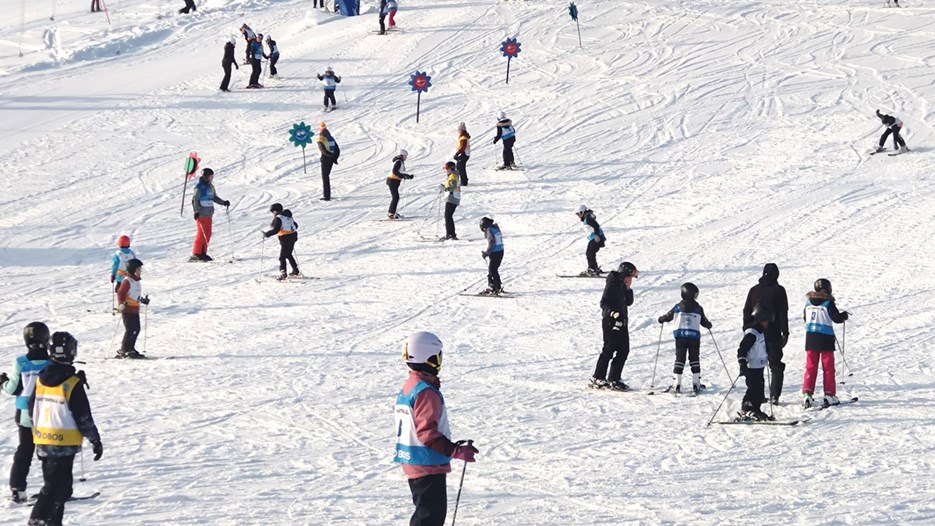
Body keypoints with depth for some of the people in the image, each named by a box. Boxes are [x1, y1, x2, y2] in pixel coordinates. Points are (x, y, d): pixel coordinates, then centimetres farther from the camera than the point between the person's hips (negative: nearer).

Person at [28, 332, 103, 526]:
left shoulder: (40, 379, 4)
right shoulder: (73, 384, -16)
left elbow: (32, 410, 13)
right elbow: (83, 417, -13)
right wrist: (95, 440, -3)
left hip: (42, 442, 7)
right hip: (64, 443, -7)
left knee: (57, 485, 17)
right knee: (56, 487, -5)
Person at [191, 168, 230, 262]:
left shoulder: (210, 186, 14)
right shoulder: (199, 187, -11)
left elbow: (214, 197, 21)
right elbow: (195, 200, -13)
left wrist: (223, 202, 9)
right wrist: (197, 211, -20)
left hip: (209, 214, 8)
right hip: (201, 214, -8)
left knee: (208, 233, 7)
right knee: (201, 233, -9)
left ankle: (203, 253, 13)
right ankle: (196, 254, -5)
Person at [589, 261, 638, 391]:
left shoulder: (622, 286, 14)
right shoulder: (612, 284, -11)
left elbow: (629, 302, 13)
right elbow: (604, 303, -16)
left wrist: (628, 289, 1)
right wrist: (613, 313, -30)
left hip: (621, 322, 9)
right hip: (611, 322, -9)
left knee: (624, 350, 7)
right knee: (609, 350, -8)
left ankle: (614, 379, 13)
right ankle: (597, 379, -3)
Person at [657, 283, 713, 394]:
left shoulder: (678, 307, -1)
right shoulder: (698, 308, -1)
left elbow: (668, 316, 9)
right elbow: (704, 321, 8)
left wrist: (661, 319, 31)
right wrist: (708, 325, 31)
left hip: (680, 336, 0)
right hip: (694, 337, 0)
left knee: (679, 360, 4)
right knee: (695, 360, 9)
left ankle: (676, 385, -2)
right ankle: (696, 384, 6)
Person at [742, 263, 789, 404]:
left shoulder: (754, 290, 6)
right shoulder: (778, 290, -4)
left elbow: (746, 312, 8)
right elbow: (783, 313, -6)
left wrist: (747, 330, 15)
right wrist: (785, 333, -1)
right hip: (773, 333, -3)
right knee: (776, 365, 4)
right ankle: (774, 396, -6)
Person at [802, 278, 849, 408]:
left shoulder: (809, 302, 6)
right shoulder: (828, 303, -12)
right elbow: (837, 318, -13)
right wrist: (844, 315, 6)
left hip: (810, 338, 4)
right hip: (825, 338, -4)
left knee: (810, 367, 7)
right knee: (828, 368, 5)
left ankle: (807, 394, -5)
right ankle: (829, 394, 4)